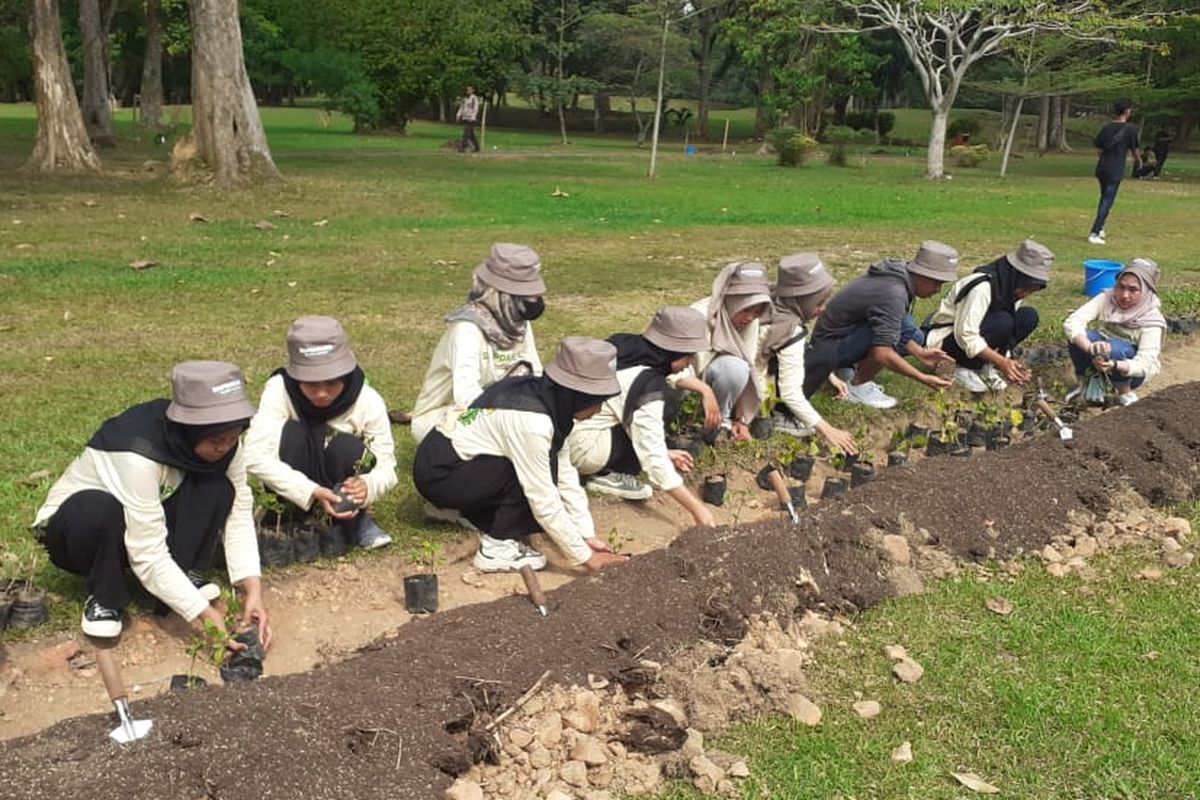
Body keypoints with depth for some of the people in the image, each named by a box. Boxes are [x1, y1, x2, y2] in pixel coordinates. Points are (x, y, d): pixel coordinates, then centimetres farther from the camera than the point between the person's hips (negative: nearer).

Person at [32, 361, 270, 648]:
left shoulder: (221, 441, -19)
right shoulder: (138, 455, -37)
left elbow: (239, 512, -18)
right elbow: (148, 555, -36)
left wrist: (253, 588, -30)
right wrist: (205, 615, -38)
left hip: (148, 524, 4)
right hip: (75, 524, -4)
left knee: (217, 489, -24)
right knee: (97, 509, -40)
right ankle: (104, 598, -13)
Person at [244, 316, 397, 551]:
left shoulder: (368, 401, -22)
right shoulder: (279, 389, -25)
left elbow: (387, 468, -20)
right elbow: (256, 457, -33)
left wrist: (367, 485, -45)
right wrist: (311, 492, -44)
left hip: (342, 486, 1)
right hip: (297, 488, 0)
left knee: (345, 447, -32)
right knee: (293, 433, -30)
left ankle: (356, 520, -6)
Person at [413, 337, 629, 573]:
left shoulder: (549, 397, -3)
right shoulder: (531, 422, -29)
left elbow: (566, 474, 0)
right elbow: (544, 503, -25)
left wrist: (589, 536, -2)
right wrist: (584, 556, -17)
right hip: (437, 472, -9)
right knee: (534, 478, -22)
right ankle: (496, 549, -9)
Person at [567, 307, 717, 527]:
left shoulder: (623, 344, 1)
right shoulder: (648, 389, -23)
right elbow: (655, 463, -24)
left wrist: (661, 451, 17)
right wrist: (697, 509, -18)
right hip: (577, 447, -8)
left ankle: (605, 469, 6)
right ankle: (605, 475, -3)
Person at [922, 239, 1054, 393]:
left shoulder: (1011, 289, 0)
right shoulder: (982, 287, -27)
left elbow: (1008, 332, 4)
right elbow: (965, 335, -31)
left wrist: (1008, 361, -15)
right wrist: (1002, 361, -31)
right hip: (943, 339, -8)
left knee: (1029, 316, -8)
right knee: (1002, 322, -31)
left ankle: (987, 368, -6)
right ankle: (965, 370, -14)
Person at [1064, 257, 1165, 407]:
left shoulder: (1152, 320, -23)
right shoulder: (1107, 299, -17)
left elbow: (1143, 365, -32)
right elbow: (1071, 323, -29)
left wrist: (1114, 365, -53)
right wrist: (1090, 347, -49)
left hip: (1129, 371, -3)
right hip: (1101, 360, 3)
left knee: (1114, 348, -35)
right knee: (1078, 337, -27)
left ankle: (1126, 394, -10)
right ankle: (1084, 383, -2)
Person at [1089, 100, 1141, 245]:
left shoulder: (1107, 127, 6)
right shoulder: (1130, 129, -7)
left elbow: (1098, 146, 7)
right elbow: (1134, 149, 1)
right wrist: (1138, 160, 21)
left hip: (1101, 167, 6)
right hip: (1115, 170, -6)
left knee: (1104, 198, 21)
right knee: (1107, 201, -5)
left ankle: (1099, 228, 29)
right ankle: (1094, 233, -12)